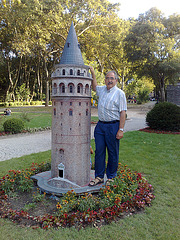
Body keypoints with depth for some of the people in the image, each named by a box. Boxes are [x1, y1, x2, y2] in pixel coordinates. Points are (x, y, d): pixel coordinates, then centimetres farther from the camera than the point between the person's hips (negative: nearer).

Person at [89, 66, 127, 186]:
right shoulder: (102, 90, 13)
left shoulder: (120, 93, -5)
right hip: (100, 125, 6)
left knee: (113, 153, 4)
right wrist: (93, 73, 28)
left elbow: (123, 113, -9)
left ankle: (111, 178, 18)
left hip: (113, 126, -5)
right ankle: (99, 177, 18)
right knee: (99, 151, 7)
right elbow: (94, 87, 37)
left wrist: (121, 130, -15)